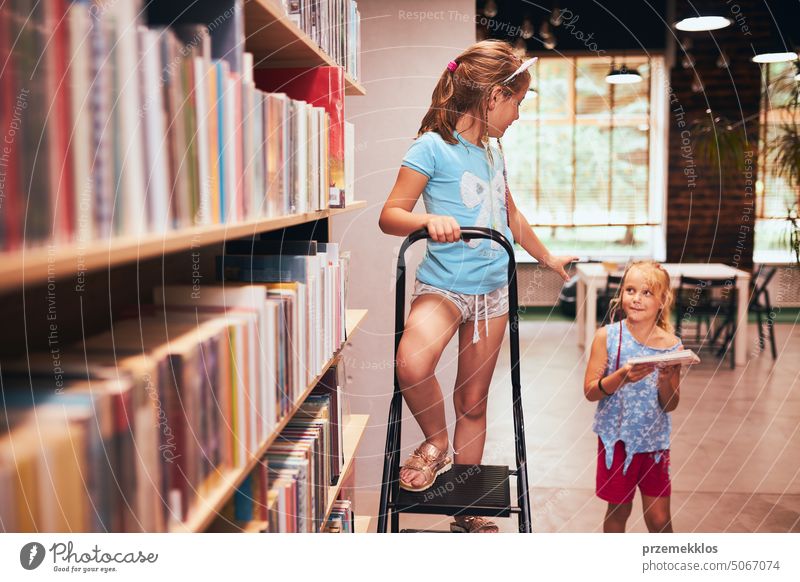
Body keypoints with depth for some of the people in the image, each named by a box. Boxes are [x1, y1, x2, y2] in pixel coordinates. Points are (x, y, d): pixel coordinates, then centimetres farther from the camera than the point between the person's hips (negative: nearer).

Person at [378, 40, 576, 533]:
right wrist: (430, 220, -33)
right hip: (443, 285, -6)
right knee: (413, 363, -35)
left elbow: (512, 217, 27)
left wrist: (549, 258, 38)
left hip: (492, 289, 6)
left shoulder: (494, 154, 12)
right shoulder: (433, 147, -10)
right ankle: (437, 444, -3)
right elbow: (390, 215, -13)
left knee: (474, 402, 11)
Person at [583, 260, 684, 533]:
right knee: (618, 510, 14)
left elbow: (670, 406, 0)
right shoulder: (607, 336, -10)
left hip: (654, 440, 1)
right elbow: (590, 391, -11)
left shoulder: (671, 345, -6)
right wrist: (622, 377, -26)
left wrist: (666, 382, -19)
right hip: (616, 438, -1)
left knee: (659, 518, 6)